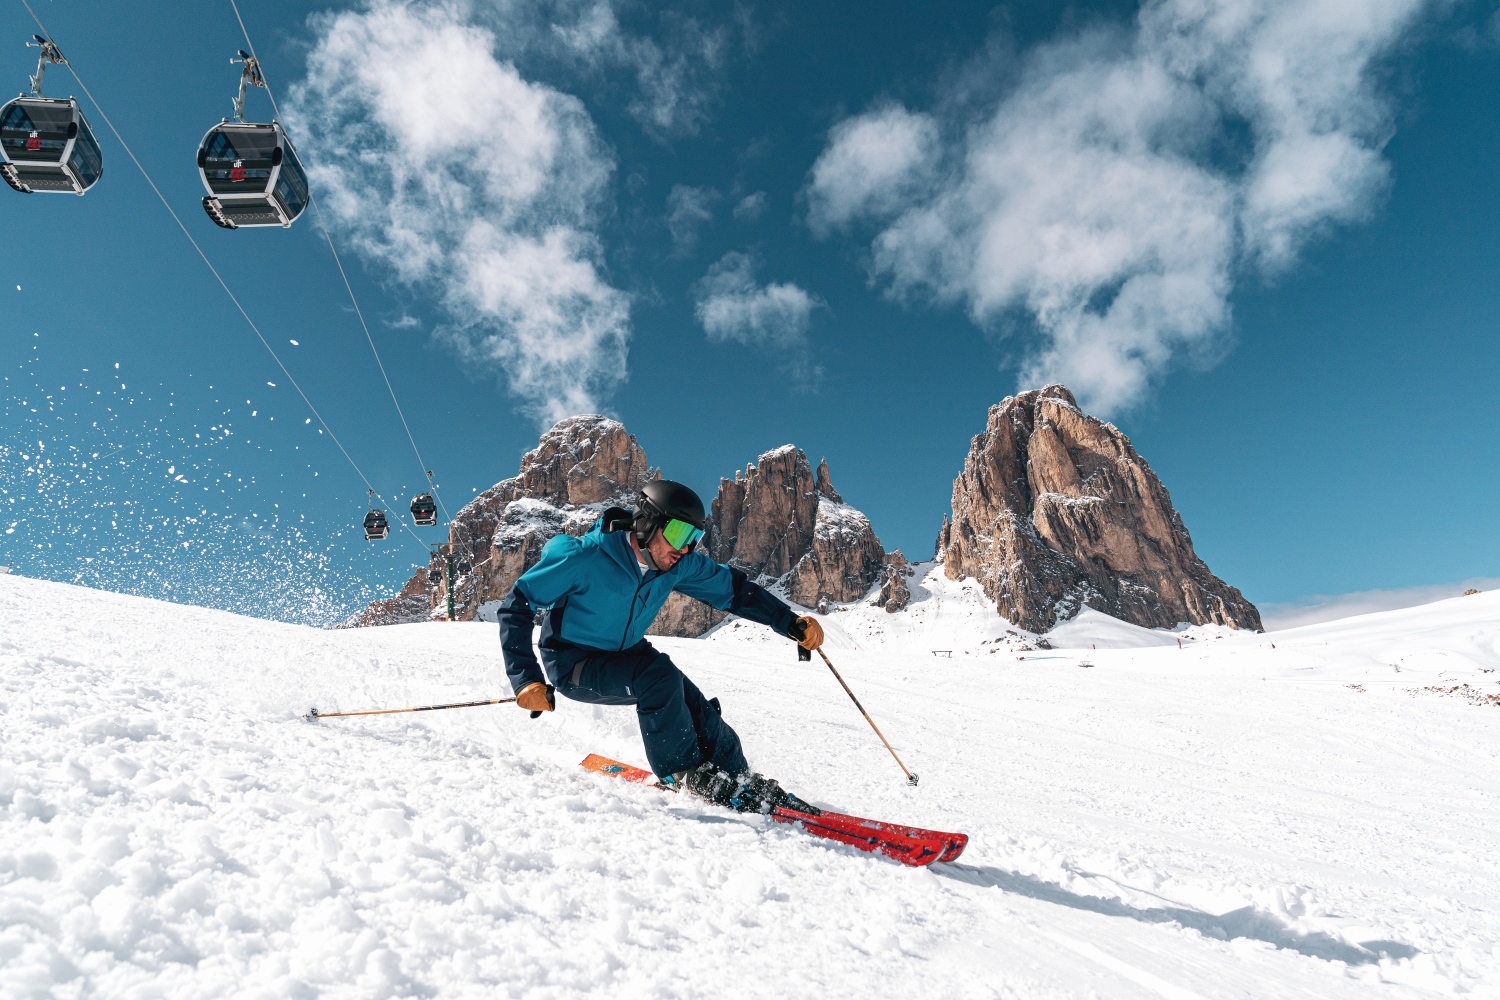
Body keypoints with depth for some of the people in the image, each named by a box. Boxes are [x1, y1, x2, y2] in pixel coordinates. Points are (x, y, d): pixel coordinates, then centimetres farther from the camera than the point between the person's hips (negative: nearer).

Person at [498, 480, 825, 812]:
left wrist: (791, 622, -12)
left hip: (625, 655, 5)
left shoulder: (681, 564, -12)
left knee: (695, 708, -14)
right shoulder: (585, 558, -28)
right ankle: (682, 772, -11)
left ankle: (742, 784, 5)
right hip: (573, 665, -5)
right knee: (659, 675, -30)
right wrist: (526, 679, -30)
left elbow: (733, 588, -2)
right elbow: (516, 606, -22)